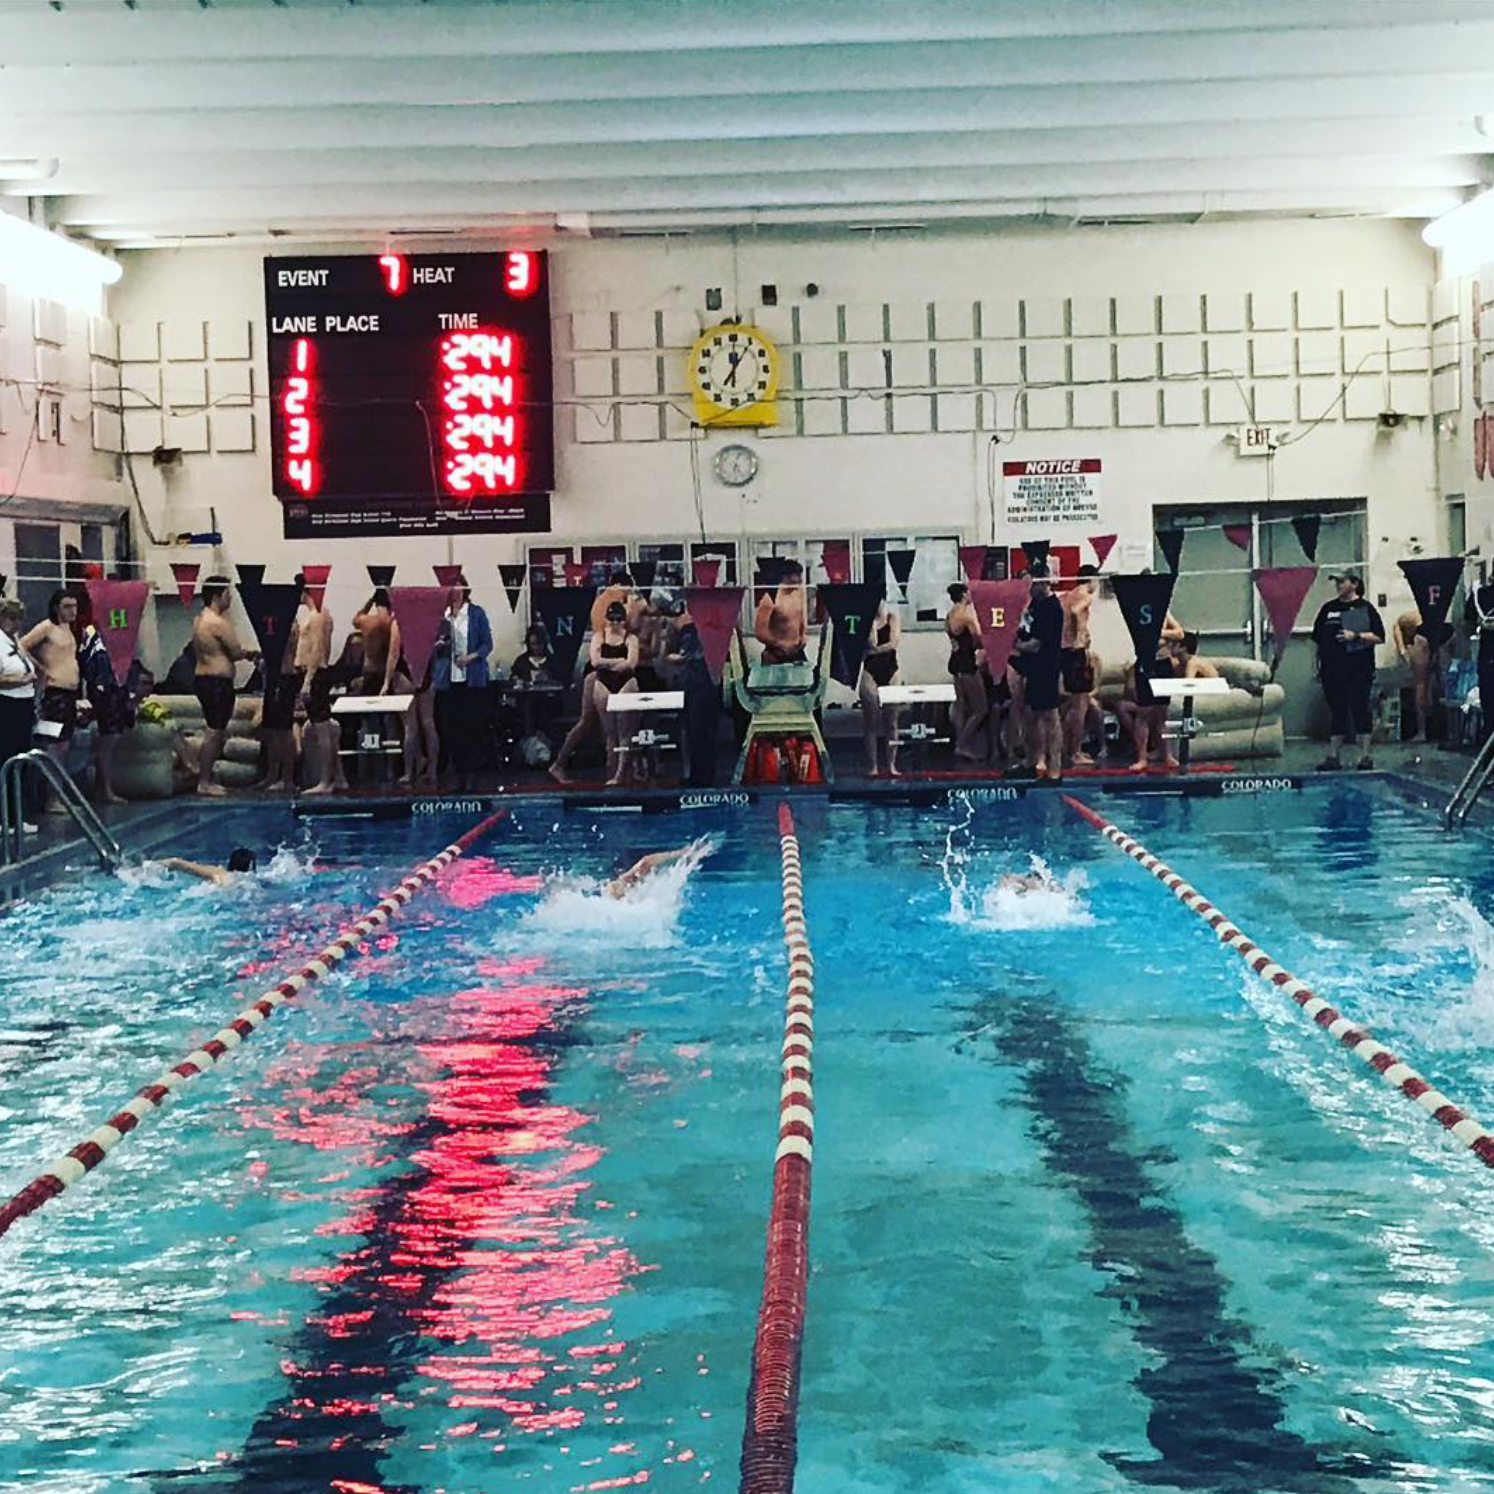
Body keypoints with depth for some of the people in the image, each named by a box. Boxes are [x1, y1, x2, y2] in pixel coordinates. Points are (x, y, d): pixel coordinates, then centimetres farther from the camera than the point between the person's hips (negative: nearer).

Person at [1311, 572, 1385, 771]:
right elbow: (1317, 638, 16)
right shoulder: (1328, 608, 12)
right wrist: (1318, 665, 12)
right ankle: (1334, 755, 10)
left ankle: (1366, 756, 3)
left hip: (1359, 671, -4)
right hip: (1333, 670, 4)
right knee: (1337, 712, 7)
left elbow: (1379, 637, -5)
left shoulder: (1365, 608, 0)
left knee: (1360, 710, -2)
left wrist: (1356, 636, -16)